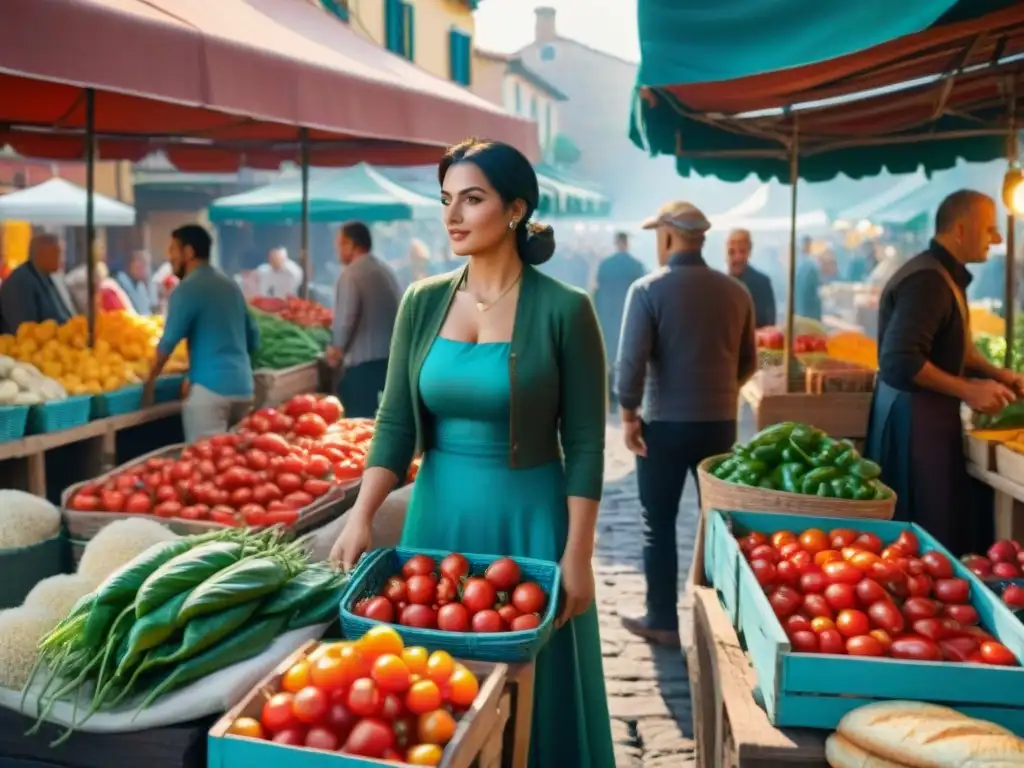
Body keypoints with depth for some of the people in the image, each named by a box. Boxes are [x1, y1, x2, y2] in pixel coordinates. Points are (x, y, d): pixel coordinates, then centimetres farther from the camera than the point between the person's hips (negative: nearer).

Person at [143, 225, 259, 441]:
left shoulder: (187, 289, -6)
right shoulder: (230, 285, 16)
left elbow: (169, 342, -10)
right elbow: (253, 338, 20)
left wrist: (151, 379, 2)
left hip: (211, 388, -7)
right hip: (243, 386, 8)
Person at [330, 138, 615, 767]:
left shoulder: (562, 309, -10)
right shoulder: (423, 302, 2)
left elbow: (585, 445, -9)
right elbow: (396, 423, -1)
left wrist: (578, 556, -11)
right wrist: (362, 515, -14)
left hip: (528, 518, -3)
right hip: (440, 512, 4)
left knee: (532, 695, 9)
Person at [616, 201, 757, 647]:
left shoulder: (649, 289, -10)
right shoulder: (736, 291, 3)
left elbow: (631, 361, -16)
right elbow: (748, 363, 11)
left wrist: (629, 415, -5)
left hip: (665, 423, -4)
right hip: (721, 422, 4)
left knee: (659, 525, 8)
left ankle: (662, 621, 13)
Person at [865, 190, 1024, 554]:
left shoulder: (944, 275, 13)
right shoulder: (928, 279, -20)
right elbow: (901, 361, -28)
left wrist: (993, 373, 8)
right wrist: (968, 390, -20)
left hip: (928, 413, 10)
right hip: (915, 417, -10)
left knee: (946, 523, 15)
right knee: (929, 538, -3)